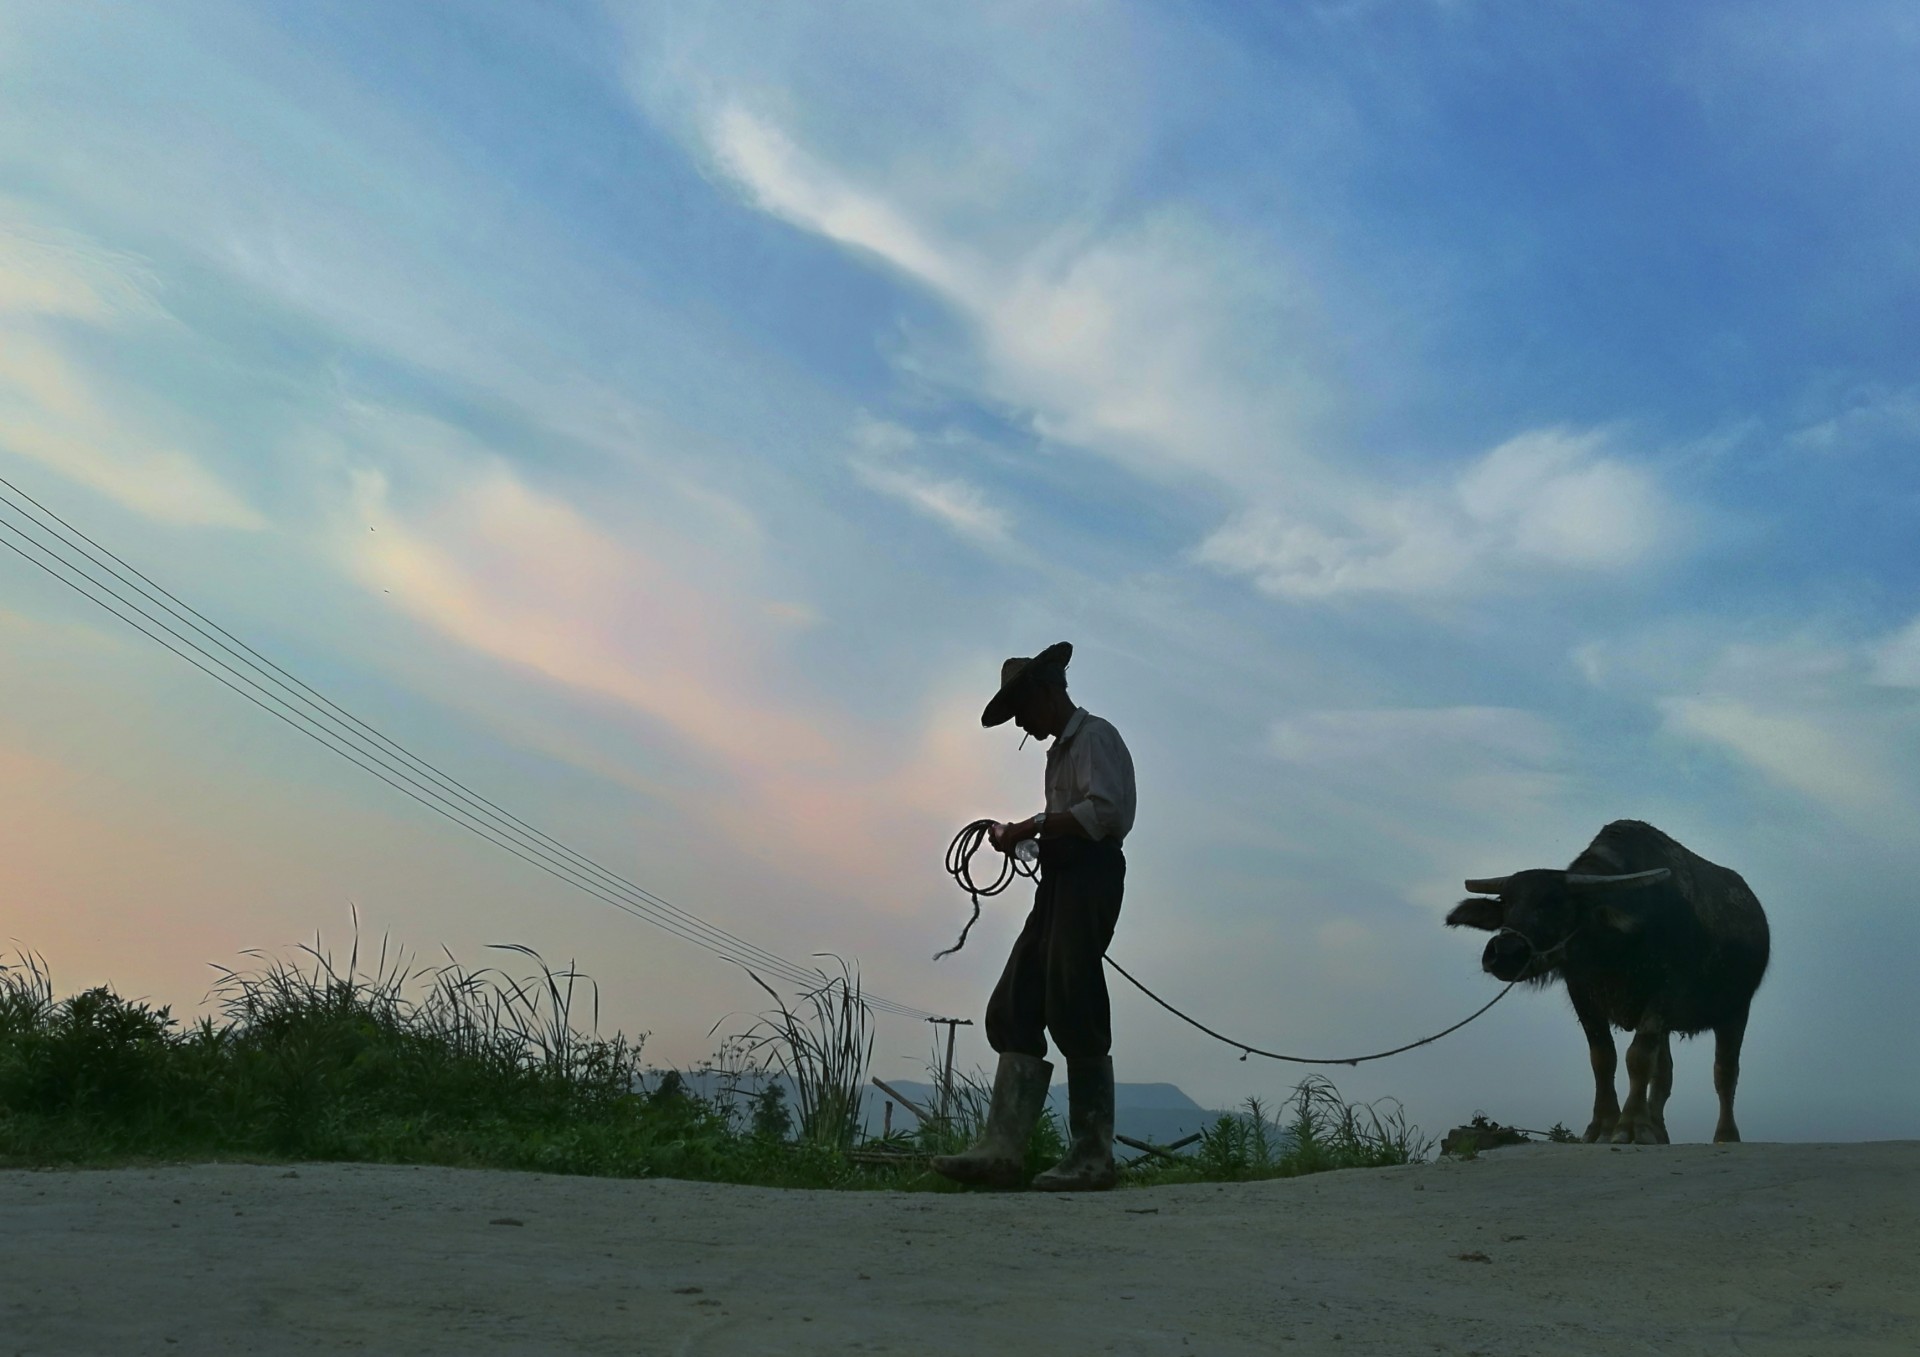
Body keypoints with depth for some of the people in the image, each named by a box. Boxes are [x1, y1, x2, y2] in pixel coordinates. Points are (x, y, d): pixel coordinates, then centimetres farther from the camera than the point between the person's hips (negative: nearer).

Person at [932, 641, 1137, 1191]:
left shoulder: (1095, 736, -3)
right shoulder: (1061, 749, 27)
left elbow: (1105, 810, -17)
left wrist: (1034, 826, -15)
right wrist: (1020, 834, 8)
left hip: (1089, 877, -10)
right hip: (1058, 882, 10)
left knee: (1074, 1014, -11)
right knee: (1013, 1011, 2)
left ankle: (1093, 1158, -3)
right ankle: (1001, 1150, -2)